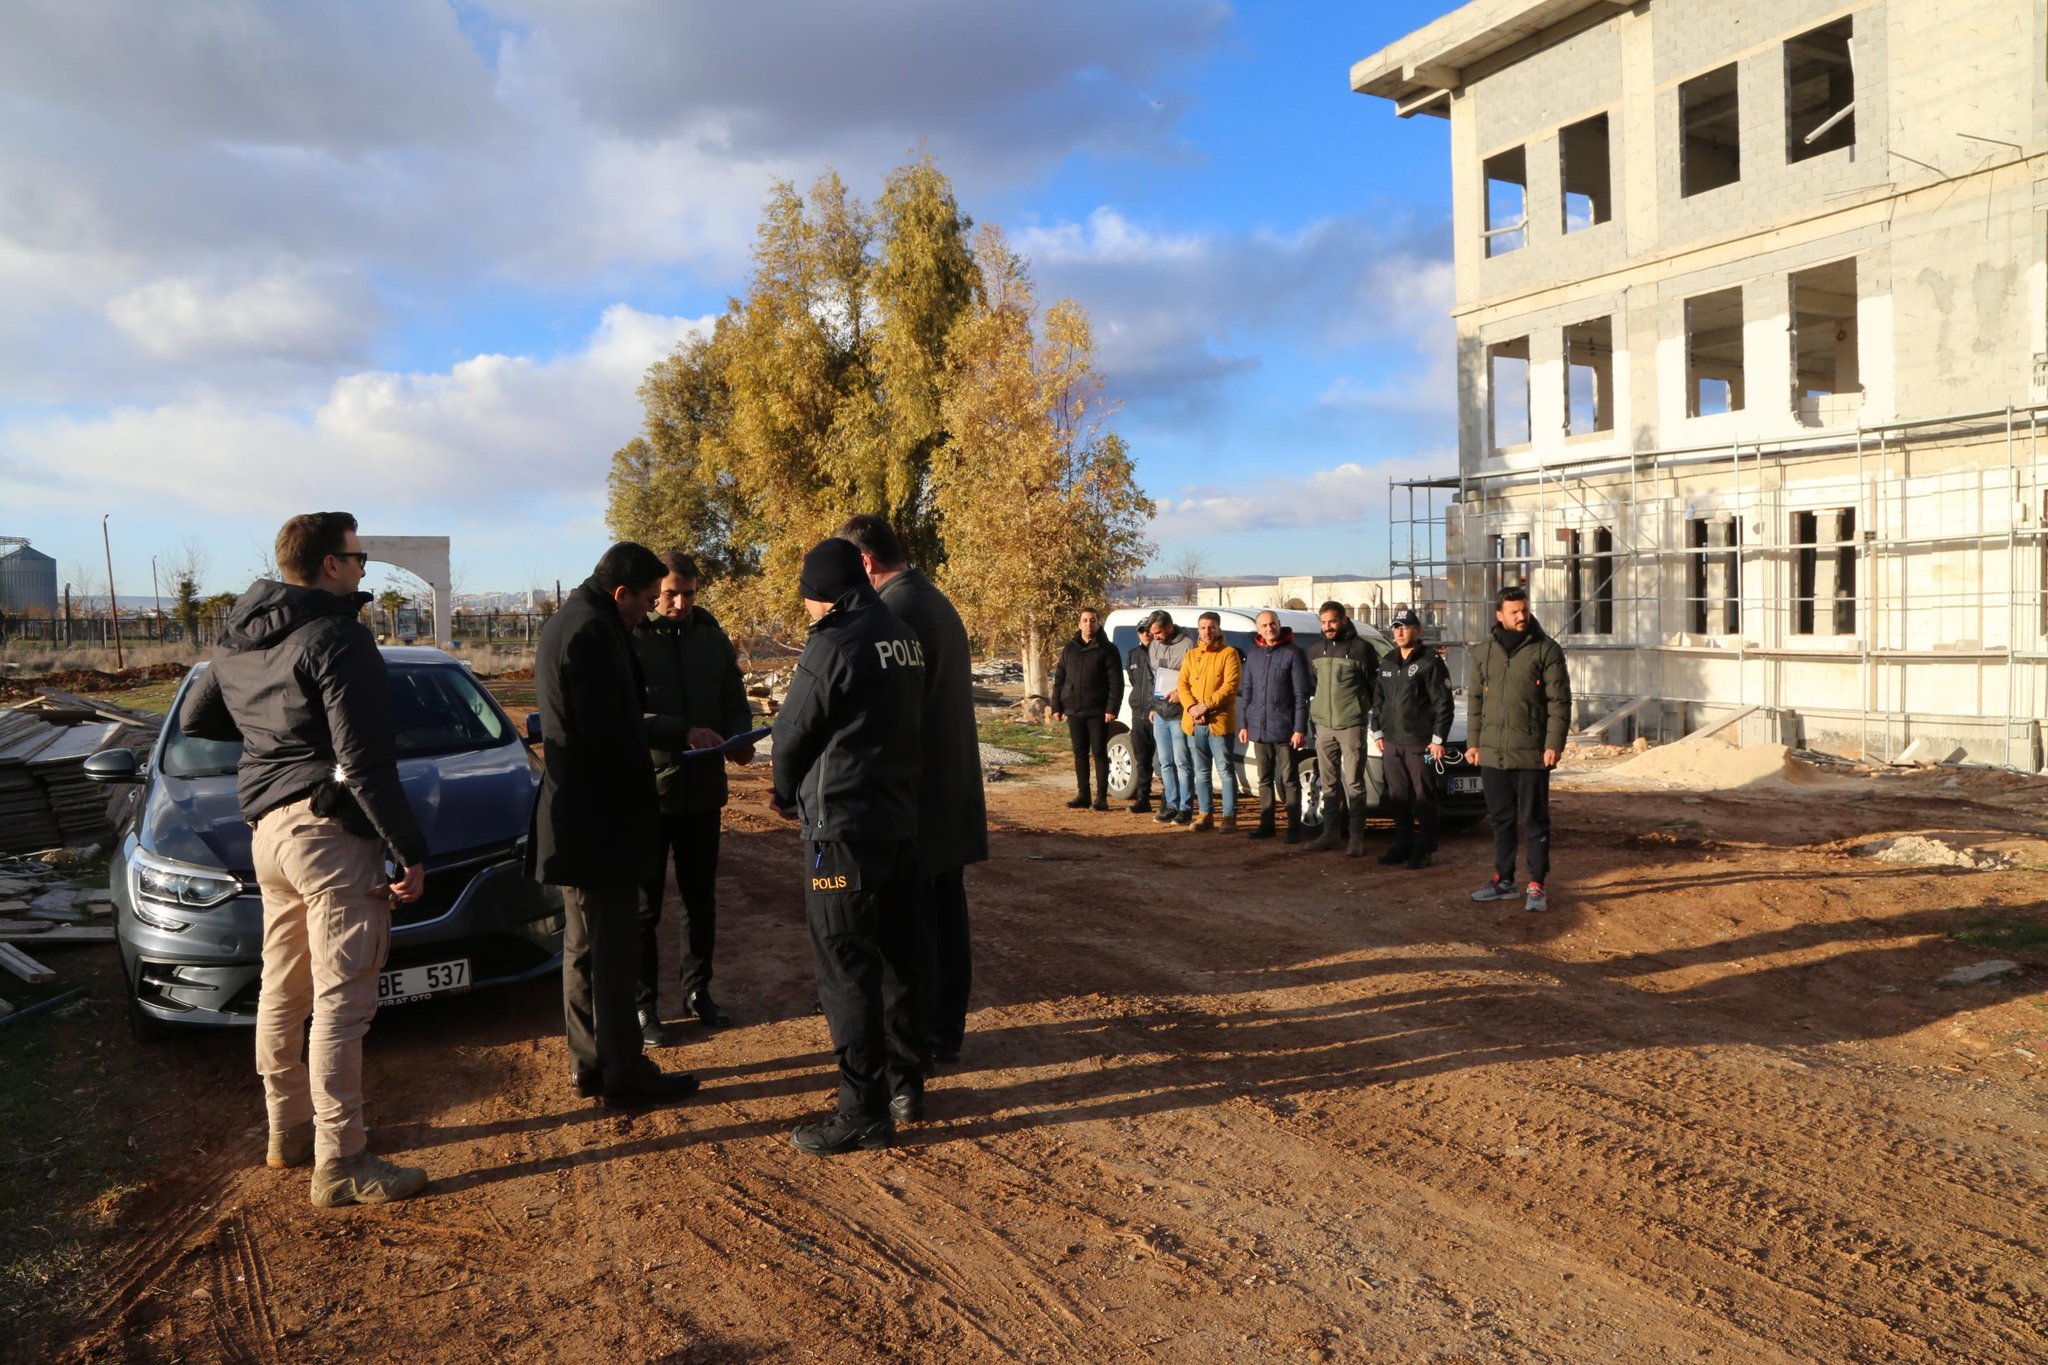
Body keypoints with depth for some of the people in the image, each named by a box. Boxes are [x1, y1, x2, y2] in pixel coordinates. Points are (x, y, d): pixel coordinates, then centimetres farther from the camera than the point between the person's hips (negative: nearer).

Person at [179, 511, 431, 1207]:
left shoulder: (240, 638, 11)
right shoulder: (338, 637, -16)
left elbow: (194, 717, 25)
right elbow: (365, 762, -21)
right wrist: (411, 851, -17)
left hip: (268, 829, 9)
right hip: (331, 833, -9)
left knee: (283, 988, 18)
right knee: (341, 1001, -4)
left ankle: (289, 1130, 31)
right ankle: (340, 1164, 1)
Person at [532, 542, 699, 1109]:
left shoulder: (563, 623, 15)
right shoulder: (593, 632, -19)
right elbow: (607, 732, -23)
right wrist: (645, 777, -8)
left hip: (572, 816, 11)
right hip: (601, 820, -11)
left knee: (584, 944, 17)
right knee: (615, 950, -2)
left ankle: (588, 1062, 27)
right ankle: (624, 1074, 6)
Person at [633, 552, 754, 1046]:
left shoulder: (711, 636, 6)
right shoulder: (629, 639, -9)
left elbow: (735, 703, 10)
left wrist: (738, 738, -12)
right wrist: (684, 733, -29)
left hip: (703, 790, 5)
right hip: (646, 790, -4)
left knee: (701, 899, 15)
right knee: (644, 906, 6)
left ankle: (697, 991, 30)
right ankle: (642, 1006, 17)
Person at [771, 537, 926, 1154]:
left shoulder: (834, 645, -15)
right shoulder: (903, 638, 9)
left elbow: (793, 733, -8)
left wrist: (788, 795, 13)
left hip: (843, 828, -8)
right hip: (900, 819, 8)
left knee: (846, 967, -2)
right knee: (896, 954, 16)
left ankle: (865, 1112, 3)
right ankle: (905, 1080, 27)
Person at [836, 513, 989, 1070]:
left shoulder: (889, 611, -17)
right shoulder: (940, 604, 13)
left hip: (909, 796, -10)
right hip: (951, 791, 10)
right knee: (946, 919, 17)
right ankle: (945, 1033, 30)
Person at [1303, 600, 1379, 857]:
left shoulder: (1361, 648, -7)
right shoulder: (1315, 650, 11)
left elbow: (1376, 683, -2)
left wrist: (1364, 706, 1)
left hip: (1351, 725, -5)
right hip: (1323, 725, 6)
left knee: (1354, 782, -5)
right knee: (1329, 783, 10)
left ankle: (1357, 837, -1)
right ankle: (1331, 833, 16)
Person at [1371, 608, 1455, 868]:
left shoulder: (1430, 662, -6)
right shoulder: (1387, 662, 14)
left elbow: (1443, 703, -9)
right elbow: (1378, 699, 20)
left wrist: (1438, 739, -12)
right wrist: (1378, 733, 13)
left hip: (1420, 743, -6)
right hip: (1391, 742, 6)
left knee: (1424, 798, -1)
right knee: (1398, 798, 10)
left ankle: (1425, 849, 5)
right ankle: (1402, 845, 19)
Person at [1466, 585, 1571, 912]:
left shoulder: (1546, 649, -4)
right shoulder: (1484, 651, 9)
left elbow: (1559, 701, -7)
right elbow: (1475, 699, 13)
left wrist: (1554, 744, -13)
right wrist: (1473, 742, 9)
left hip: (1531, 754, -4)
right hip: (1492, 754, 4)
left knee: (1534, 822, 2)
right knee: (1500, 820, 12)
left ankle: (1536, 885, 9)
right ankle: (1503, 880, 23)